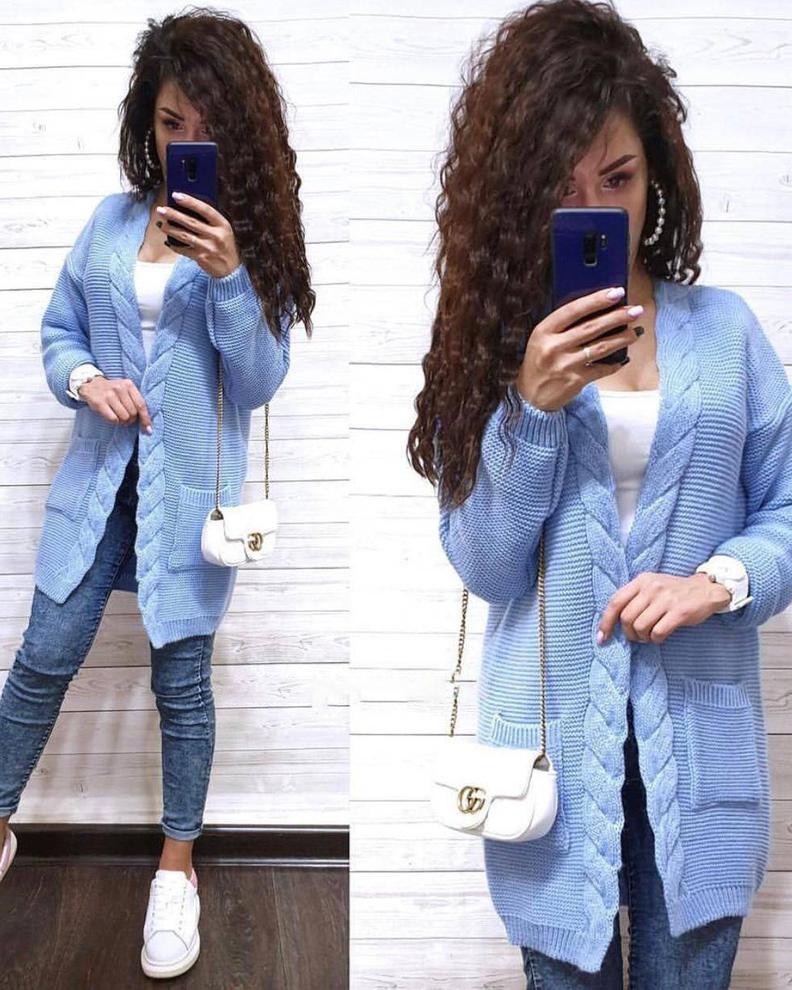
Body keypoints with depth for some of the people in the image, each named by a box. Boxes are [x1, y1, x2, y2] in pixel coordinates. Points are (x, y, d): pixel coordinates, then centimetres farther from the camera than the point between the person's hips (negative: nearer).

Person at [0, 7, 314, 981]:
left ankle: (176, 871, 25)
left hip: (191, 489, -2)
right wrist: (84, 380, -10)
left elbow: (259, 381, -9)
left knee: (182, 678, 7)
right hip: (99, 478, 3)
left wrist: (228, 275, -23)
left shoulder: (253, 233, -3)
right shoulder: (111, 219, 5)